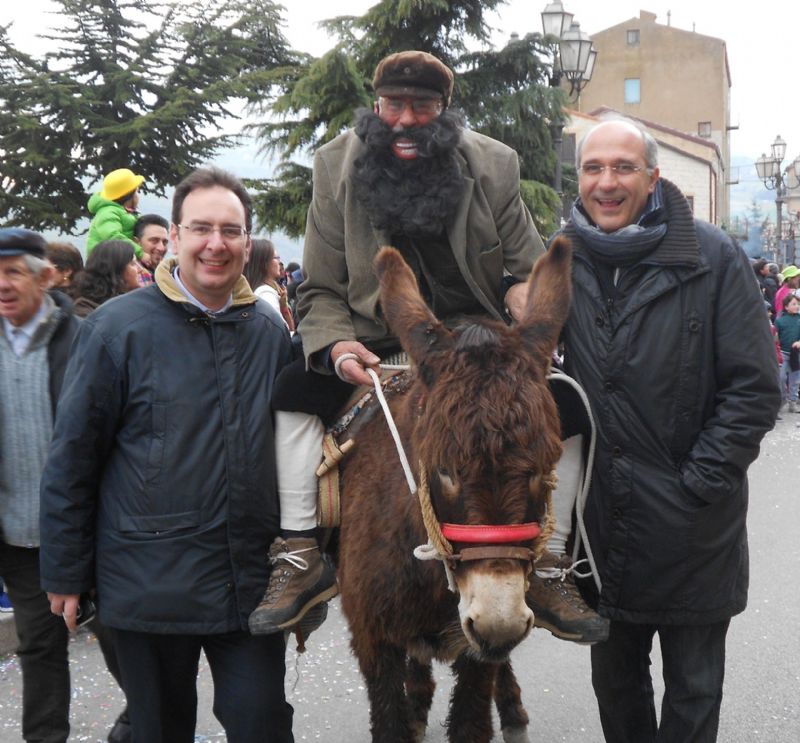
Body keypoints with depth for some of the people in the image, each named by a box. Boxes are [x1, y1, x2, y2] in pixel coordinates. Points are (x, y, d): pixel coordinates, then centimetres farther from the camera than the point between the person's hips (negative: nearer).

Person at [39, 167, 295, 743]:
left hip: (251, 582, 3)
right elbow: (72, 459, -5)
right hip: (149, 584, -2)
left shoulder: (271, 332, 4)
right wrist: (66, 573, -3)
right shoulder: (118, 328, -8)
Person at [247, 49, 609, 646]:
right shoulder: (337, 168, -6)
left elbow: (531, 271, 1)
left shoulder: (494, 166, -7)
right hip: (378, 339, 1)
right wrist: (336, 345, -23)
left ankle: (550, 568, -9)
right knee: (296, 389, -20)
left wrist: (523, 290, -25)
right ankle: (301, 559, -11)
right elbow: (320, 292, -1)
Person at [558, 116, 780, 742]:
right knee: (614, 682, 20)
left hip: (692, 527, -3)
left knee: (693, 692, 13)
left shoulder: (713, 258, -11)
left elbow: (754, 389, -11)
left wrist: (696, 484, -16)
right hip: (601, 520, 4)